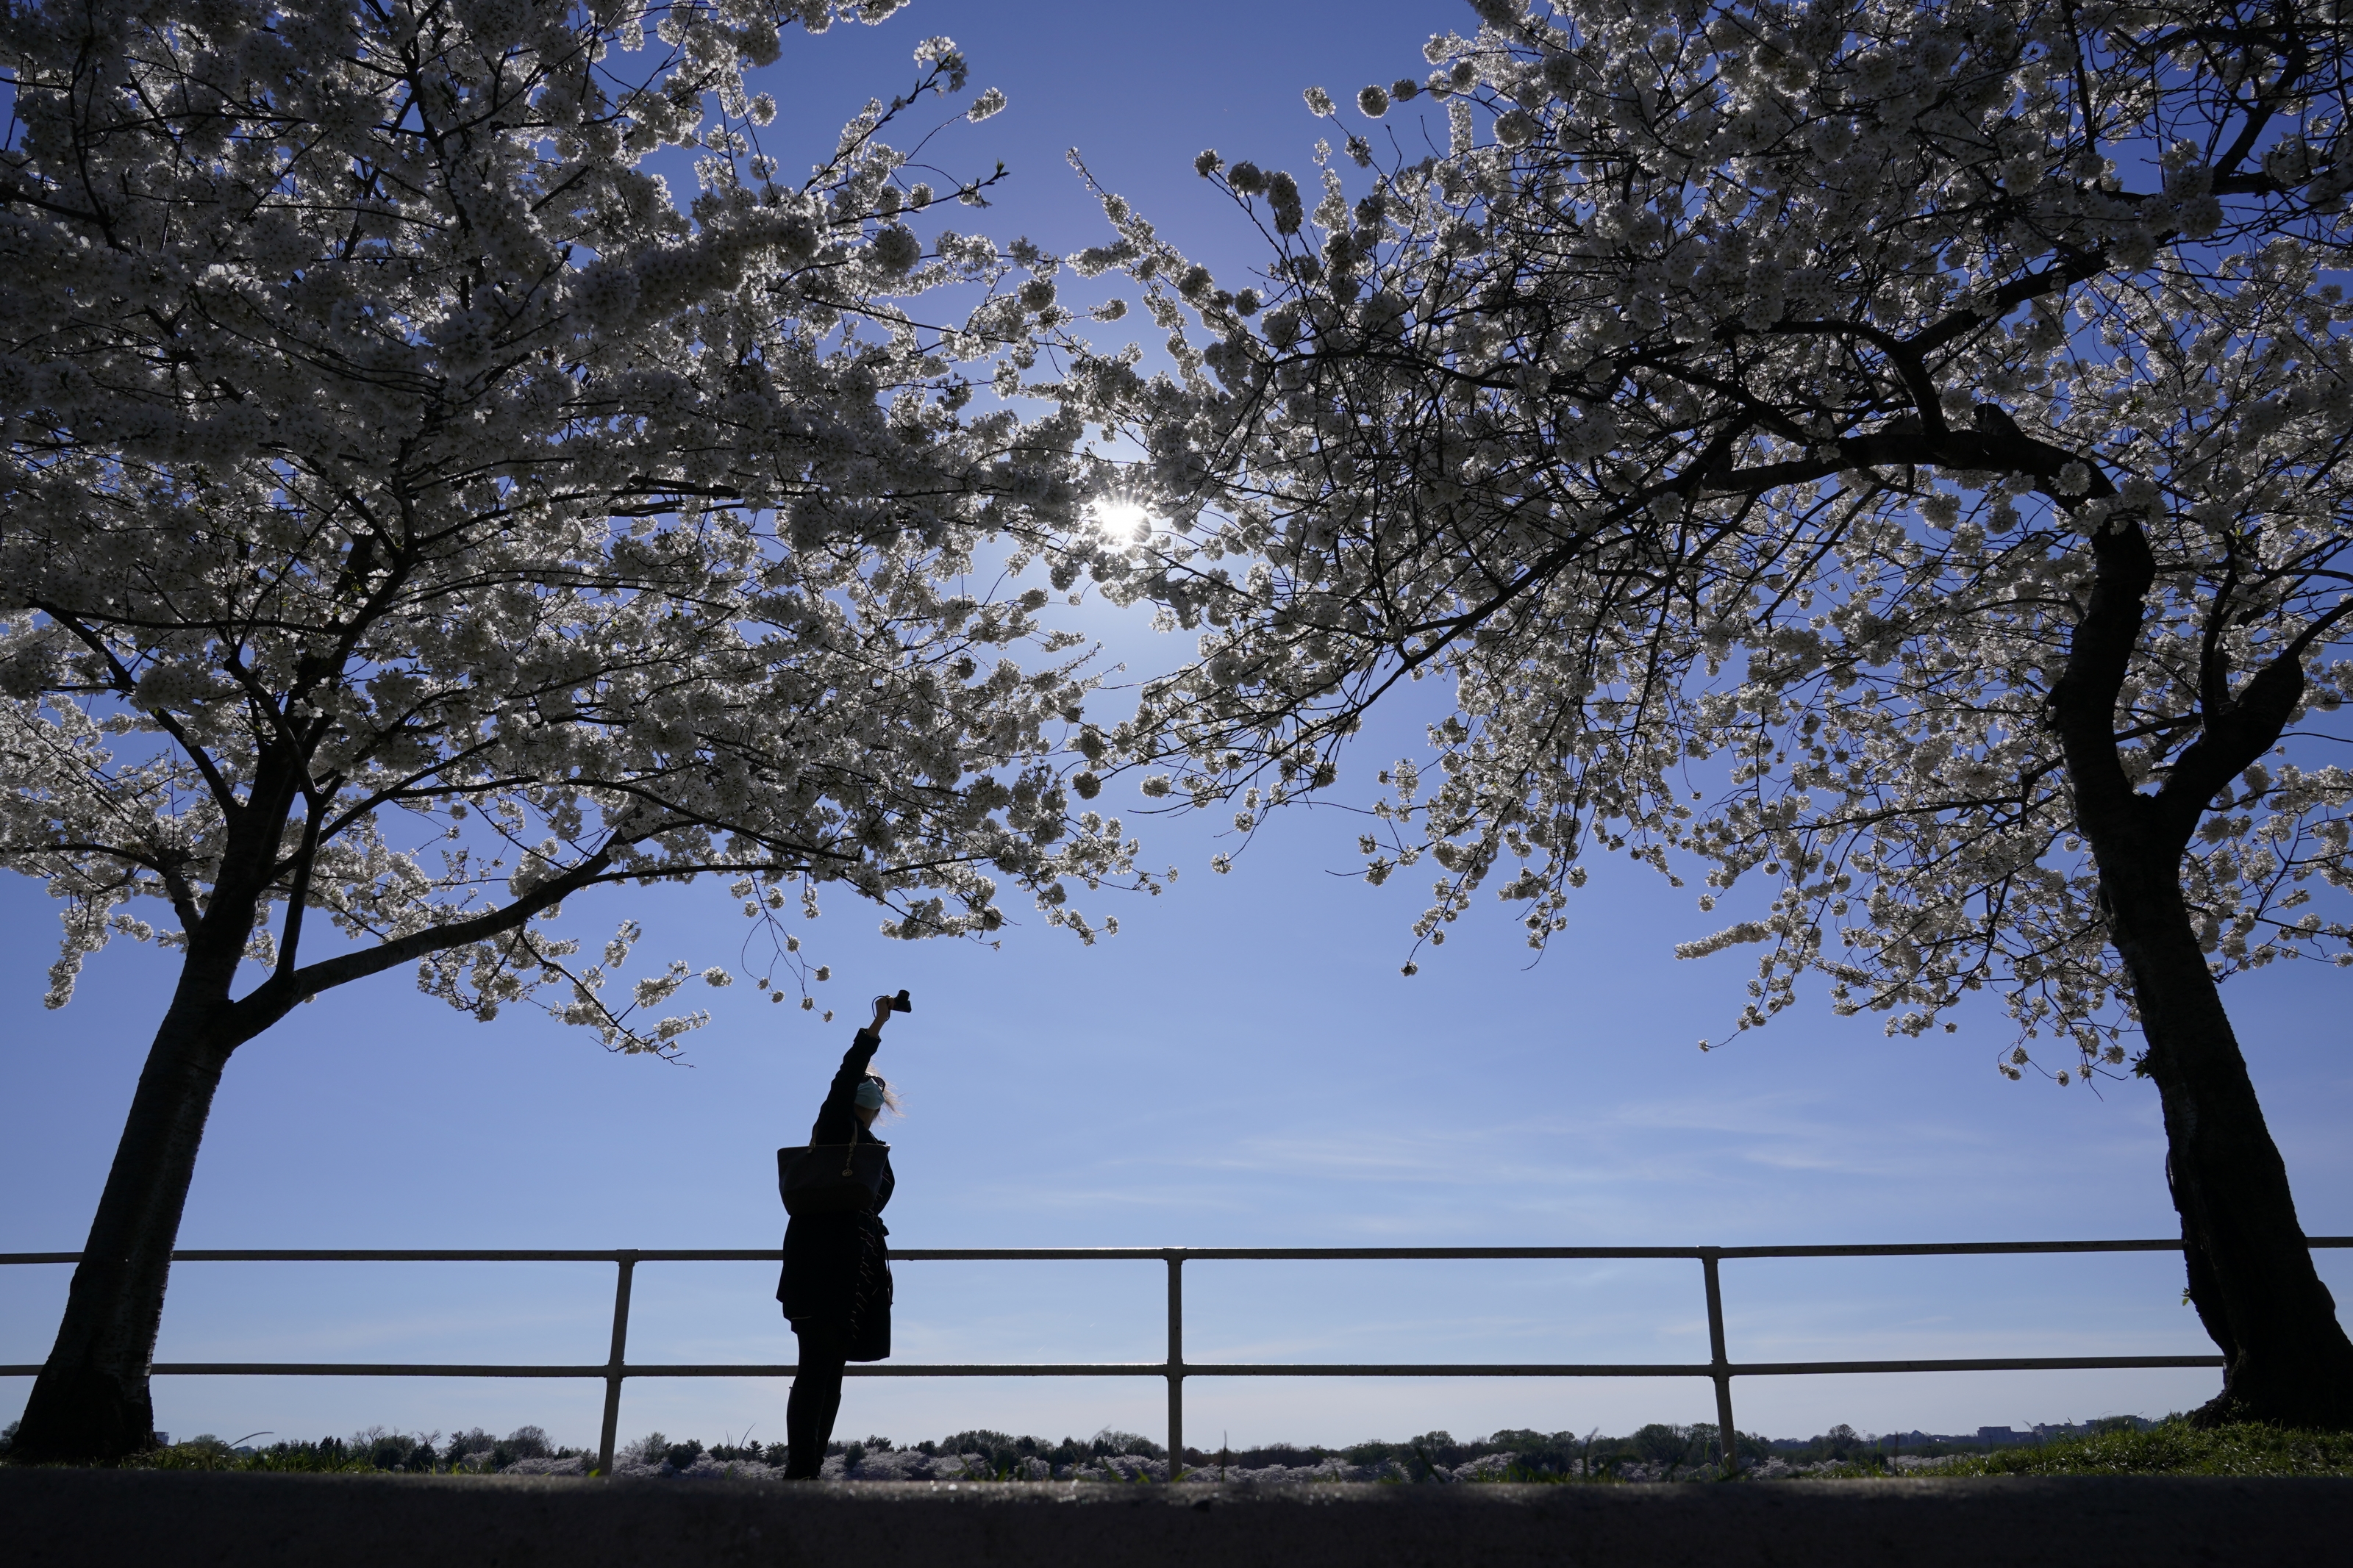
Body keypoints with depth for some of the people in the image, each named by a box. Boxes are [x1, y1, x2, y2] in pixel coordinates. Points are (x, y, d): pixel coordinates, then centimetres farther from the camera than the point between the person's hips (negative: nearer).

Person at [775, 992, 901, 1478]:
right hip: (824, 1261, -8)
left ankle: (810, 1470, 6)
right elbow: (844, 1079, -13)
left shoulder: (872, 1146, 22)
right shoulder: (834, 1126, 2)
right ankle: (800, 1471, -16)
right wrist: (877, 1026, -15)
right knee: (817, 1367, -14)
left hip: (854, 1266, 8)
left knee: (830, 1373, 5)